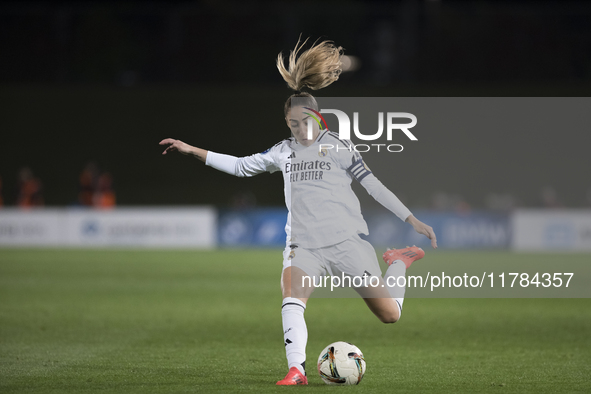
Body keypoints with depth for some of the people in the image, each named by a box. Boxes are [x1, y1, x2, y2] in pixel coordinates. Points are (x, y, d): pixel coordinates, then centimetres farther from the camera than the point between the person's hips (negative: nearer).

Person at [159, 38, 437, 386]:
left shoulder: (337, 145, 0)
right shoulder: (284, 152, 12)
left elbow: (374, 185, 0)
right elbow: (241, 166, 20)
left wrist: (413, 220, -4)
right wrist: (192, 150, 16)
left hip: (347, 241, -3)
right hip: (305, 246, 3)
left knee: (389, 315, -1)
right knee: (292, 293, -30)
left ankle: (400, 262, 30)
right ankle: (297, 369, -34)